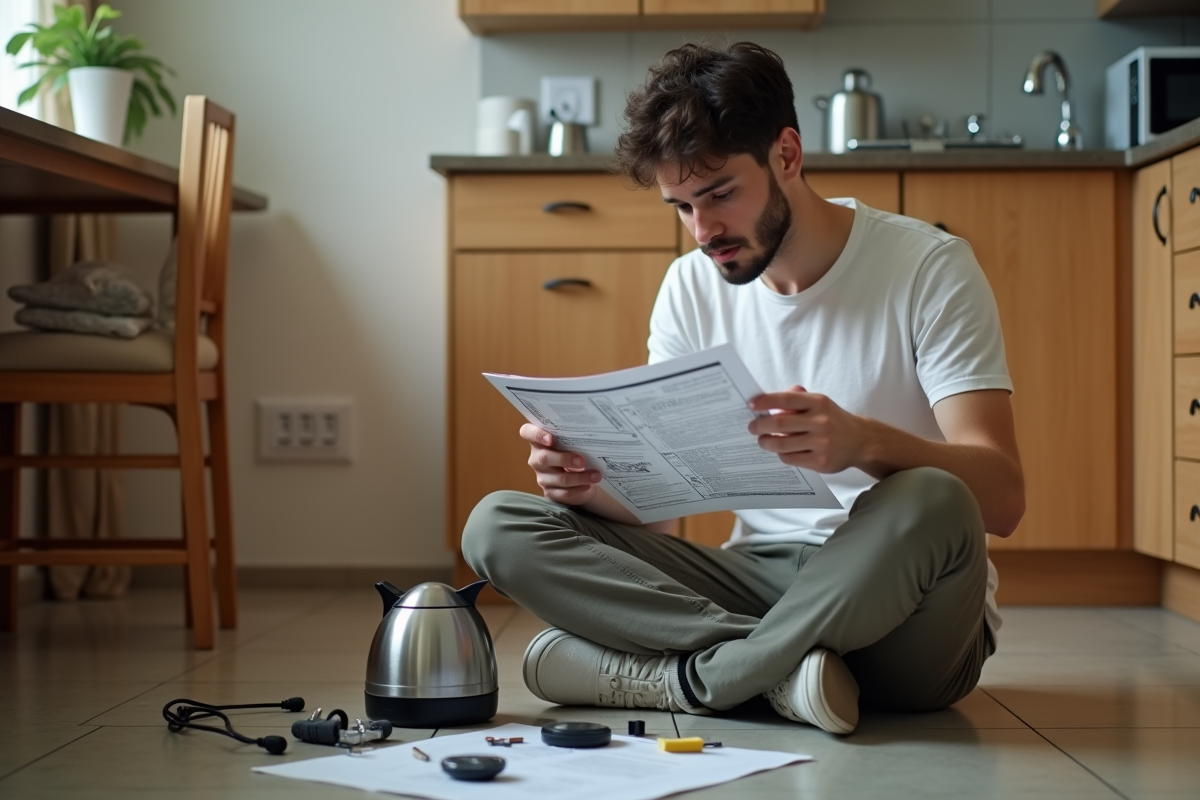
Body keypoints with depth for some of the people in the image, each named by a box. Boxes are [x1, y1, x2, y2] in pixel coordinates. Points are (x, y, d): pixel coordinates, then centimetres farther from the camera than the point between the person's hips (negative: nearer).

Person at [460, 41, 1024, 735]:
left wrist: (866, 443, -37)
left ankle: (693, 677, -20)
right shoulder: (692, 286, 7)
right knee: (497, 526, -11)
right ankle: (784, 666, -23)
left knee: (930, 504, -39)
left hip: (895, 601, -4)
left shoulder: (929, 267, -8)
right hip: (758, 580, 5)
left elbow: (1003, 496, -18)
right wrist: (590, 482, -19)